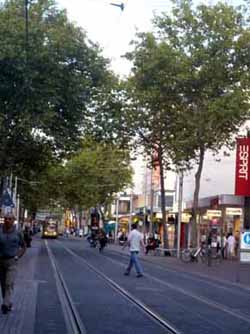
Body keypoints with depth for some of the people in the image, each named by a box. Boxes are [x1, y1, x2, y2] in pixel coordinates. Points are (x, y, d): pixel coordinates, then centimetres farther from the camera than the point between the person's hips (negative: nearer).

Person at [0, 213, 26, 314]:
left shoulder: (17, 233, -3)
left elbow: (23, 247, 10)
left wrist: (17, 257, -2)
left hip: (12, 262, -2)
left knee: (9, 284, -14)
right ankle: (8, 303, 23)